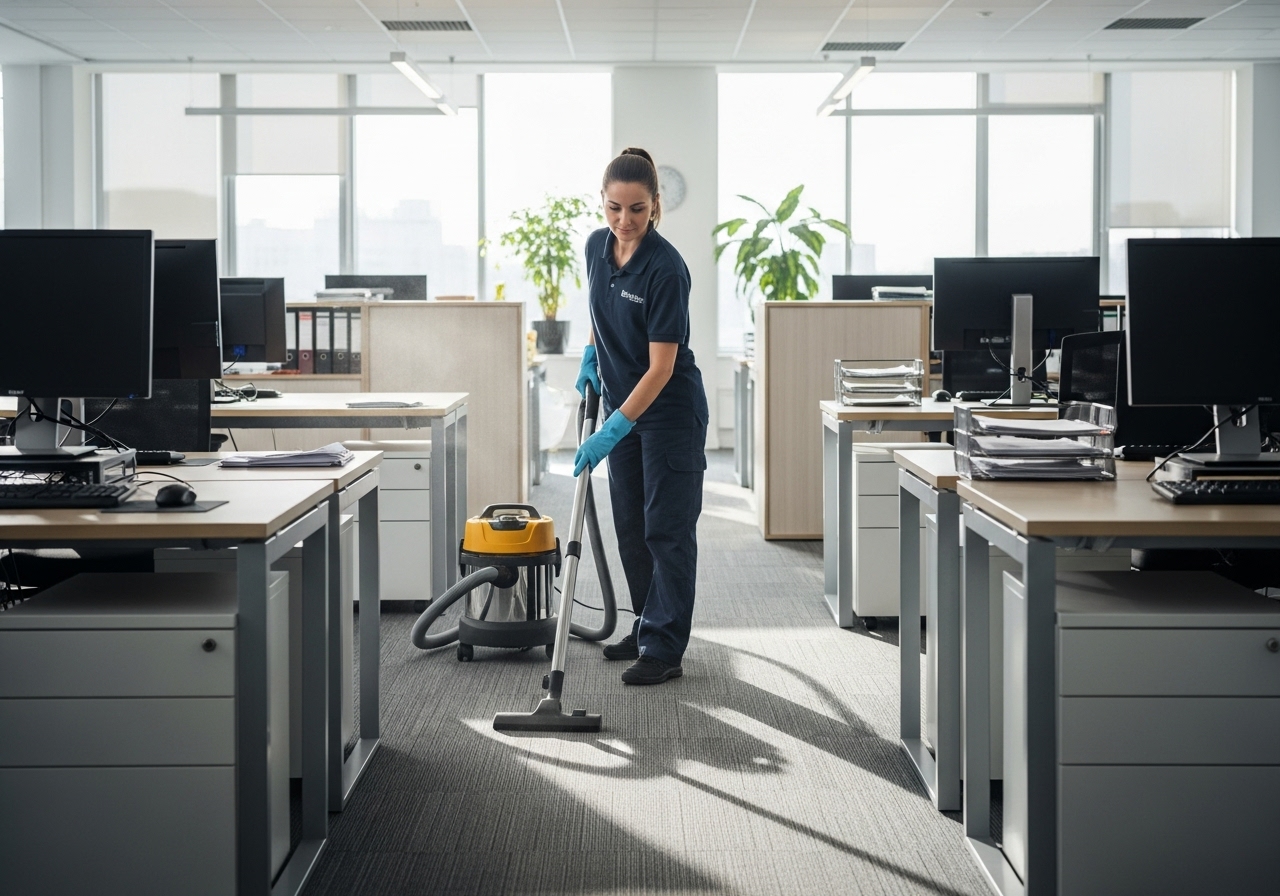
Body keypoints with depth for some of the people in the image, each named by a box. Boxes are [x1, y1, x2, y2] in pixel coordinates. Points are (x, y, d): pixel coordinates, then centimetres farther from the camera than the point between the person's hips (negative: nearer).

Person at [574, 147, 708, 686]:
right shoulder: (597, 247, -3)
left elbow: (661, 367, -26)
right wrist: (591, 356, 6)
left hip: (670, 409, -7)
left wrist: (614, 429, -30)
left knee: (666, 527, -5)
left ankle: (664, 651, -1)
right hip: (623, 403, 7)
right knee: (631, 526, 12)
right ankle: (649, 626, 25)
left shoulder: (665, 267, -25)